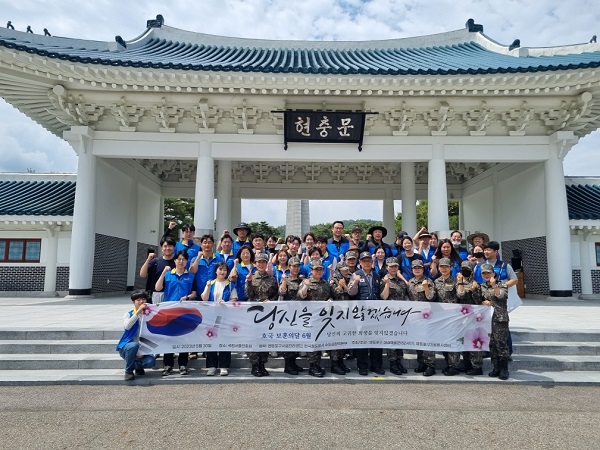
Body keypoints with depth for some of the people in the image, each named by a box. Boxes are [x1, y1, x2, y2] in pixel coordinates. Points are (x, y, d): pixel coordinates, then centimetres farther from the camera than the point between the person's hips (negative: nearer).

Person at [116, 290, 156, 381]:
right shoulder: (128, 314, -1)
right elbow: (127, 326, -25)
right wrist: (138, 311, -28)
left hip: (143, 349, 2)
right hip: (125, 348, -1)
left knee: (151, 361, -28)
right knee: (134, 345, -37)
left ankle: (138, 366, 10)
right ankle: (129, 371, -11)